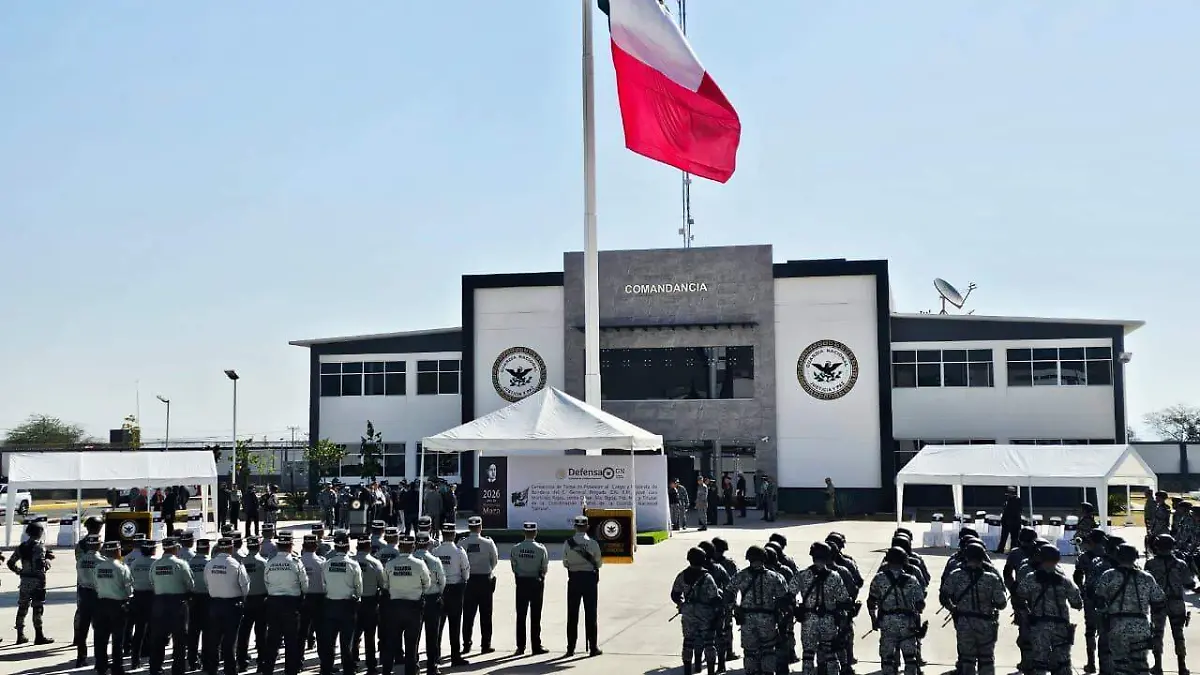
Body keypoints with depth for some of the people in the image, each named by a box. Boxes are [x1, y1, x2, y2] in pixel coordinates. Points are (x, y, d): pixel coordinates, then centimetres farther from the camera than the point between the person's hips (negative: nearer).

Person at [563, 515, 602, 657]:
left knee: (572, 614, 7)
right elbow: (599, 563, 0)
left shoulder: (568, 543, -5)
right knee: (590, 613, 5)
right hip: (590, 577, -1)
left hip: (574, 579, 1)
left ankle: (571, 648, 8)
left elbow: (565, 563, 2)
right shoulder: (593, 543, -8)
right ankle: (593, 647, 6)